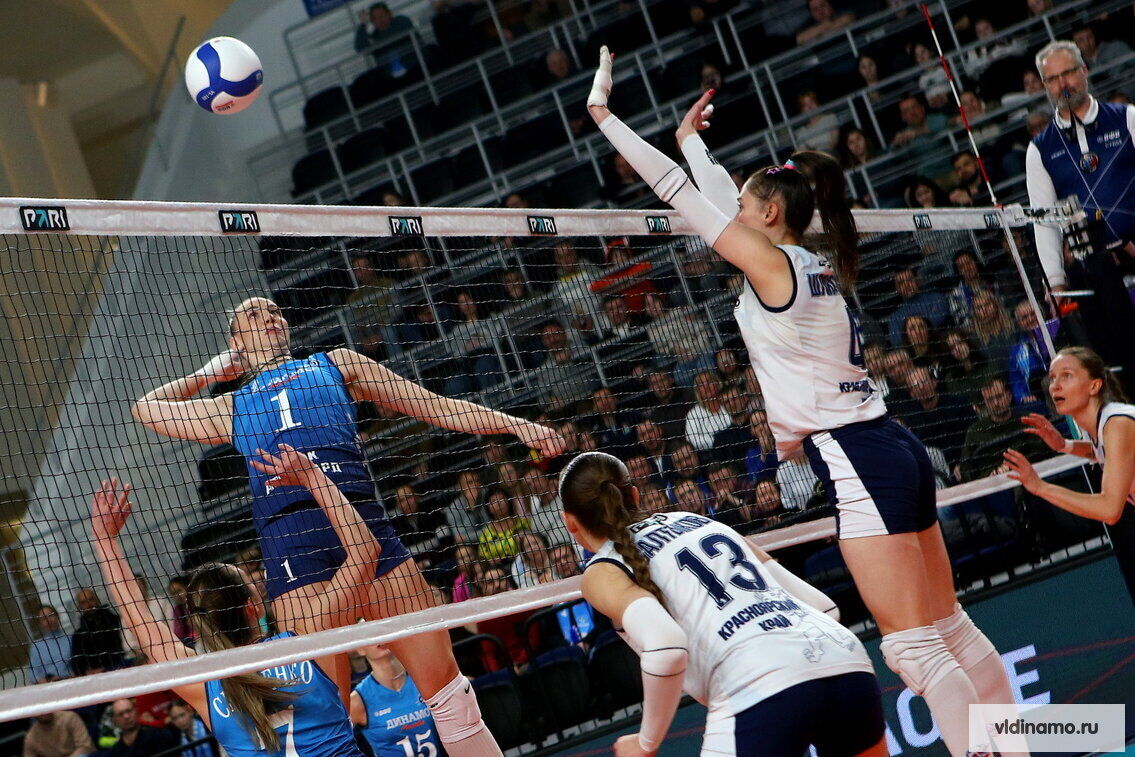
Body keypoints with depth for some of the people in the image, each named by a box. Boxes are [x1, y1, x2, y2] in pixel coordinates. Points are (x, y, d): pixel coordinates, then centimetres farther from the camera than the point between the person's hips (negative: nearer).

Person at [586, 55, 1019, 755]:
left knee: (914, 645, -9)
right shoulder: (815, 265, 14)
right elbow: (724, 202, 29)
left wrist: (603, 114, 2)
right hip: (896, 451, 9)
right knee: (949, 629, 14)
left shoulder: (770, 262, -8)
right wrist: (692, 139, 41)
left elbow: (677, 192, -4)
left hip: (858, 462, -9)